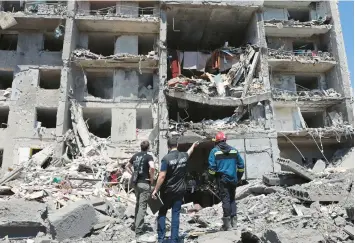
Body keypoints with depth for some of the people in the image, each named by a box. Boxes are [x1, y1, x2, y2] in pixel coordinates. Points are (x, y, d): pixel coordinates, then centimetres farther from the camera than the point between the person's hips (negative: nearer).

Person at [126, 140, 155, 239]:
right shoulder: (148, 156, -10)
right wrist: (152, 178, -15)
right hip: (144, 183, -7)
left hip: (136, 182, 7)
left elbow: (127, 166, 21)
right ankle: (138, 231, -3)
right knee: (142, 206, -3)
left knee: (138, 204, 22)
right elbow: (152, 167, -29)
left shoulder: (135, 156, 9)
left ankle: (136, 225, 34)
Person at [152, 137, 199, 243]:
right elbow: (189, 152, 25)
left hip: (167, 191, -3)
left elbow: (162, 176, -20)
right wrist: (193, 145, 46)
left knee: (162, 213, 12)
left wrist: (155, 190, -13)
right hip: (180, 190, 4)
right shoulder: (183, 156, -1)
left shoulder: (166, 158, -17)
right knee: (176, 214, 7)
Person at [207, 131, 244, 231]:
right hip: (233, 179, 4)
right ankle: (233, 220, 16)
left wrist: (211, 178, 2)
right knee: (232, 199, 15)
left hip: (222, 179, -4)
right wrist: (239, 177, 20)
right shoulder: (233, 150, 8)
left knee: (225, 199, -2)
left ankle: (227, 223, -1)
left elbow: (212, 166, -10)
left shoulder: (214, 151, -4)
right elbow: (241, 164, 11)